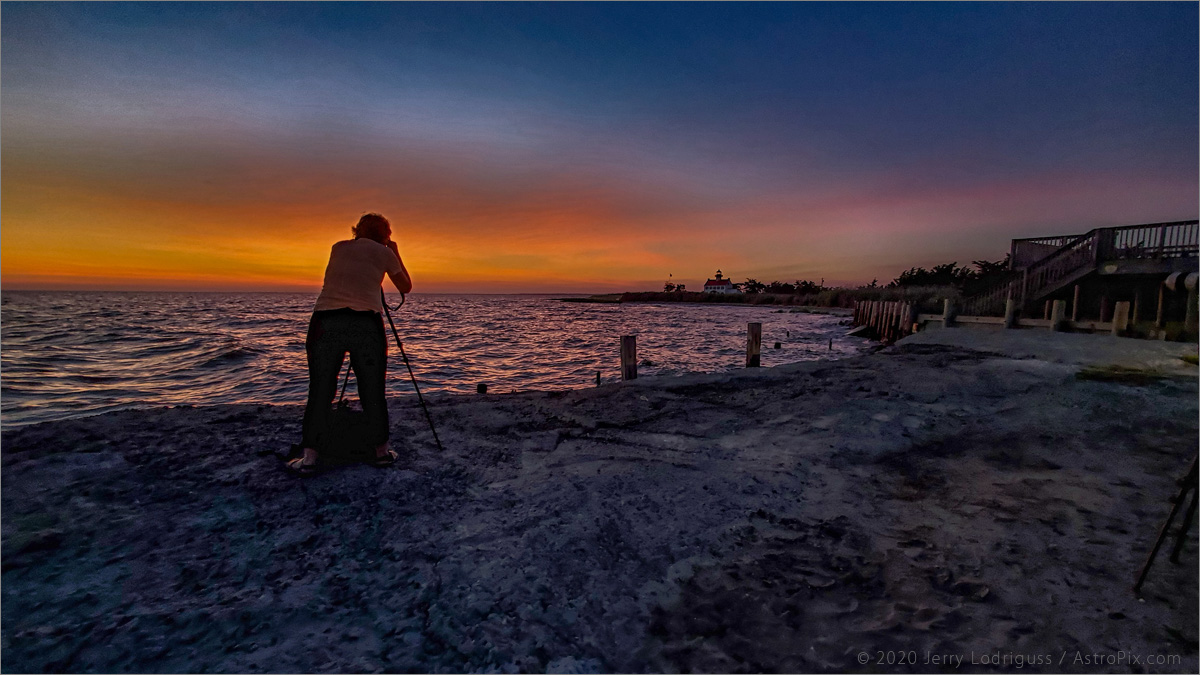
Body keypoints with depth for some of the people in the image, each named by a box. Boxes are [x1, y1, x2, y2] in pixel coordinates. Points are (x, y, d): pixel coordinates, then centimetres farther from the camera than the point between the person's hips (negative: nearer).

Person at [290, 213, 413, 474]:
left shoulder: (339, 247, 20)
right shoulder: (384, 252, 12)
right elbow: (406, 286, 24)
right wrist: (396, 254, 32)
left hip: (325, 321, 3)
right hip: (366, 324, -2)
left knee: (320, 392, 10)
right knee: (372, 391, 9)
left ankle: (309, 457, 12)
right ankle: (381, 450, 21)